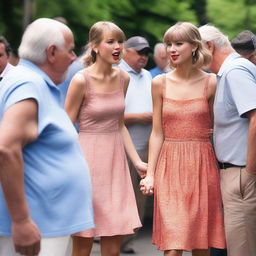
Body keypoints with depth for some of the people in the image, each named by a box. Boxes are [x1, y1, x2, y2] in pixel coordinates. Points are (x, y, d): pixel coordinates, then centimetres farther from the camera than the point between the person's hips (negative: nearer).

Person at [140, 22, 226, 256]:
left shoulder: (210, 83, 0)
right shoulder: (160, 83, 4)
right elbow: (157, 133, 6)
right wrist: (150, 174, 0)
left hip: (201, 166, 0)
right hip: (170, 167, 0)